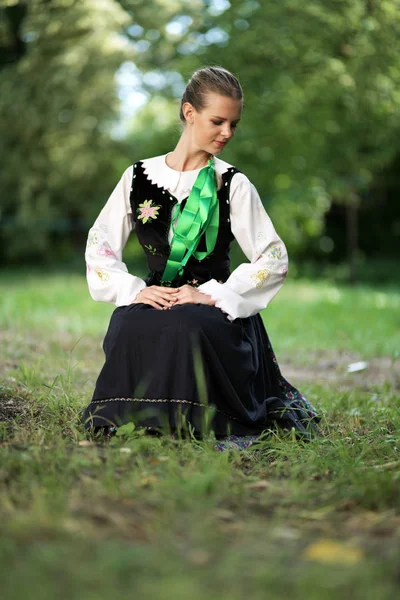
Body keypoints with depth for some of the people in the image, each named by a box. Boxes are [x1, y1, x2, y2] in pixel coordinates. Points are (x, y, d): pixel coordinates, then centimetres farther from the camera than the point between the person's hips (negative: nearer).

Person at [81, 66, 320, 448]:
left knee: (187, 329, -37)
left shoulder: (233, 185, 4)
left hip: (216, 310, -1)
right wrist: (134, 290, -7)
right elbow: (99, 245, 10)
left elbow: (275, 259, -1)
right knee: (128, 328, -34)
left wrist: (211, 295, -12)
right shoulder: (139, 177, 10)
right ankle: (133, 413, -9)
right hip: (155, 299, 2)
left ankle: (192, 419, -12)